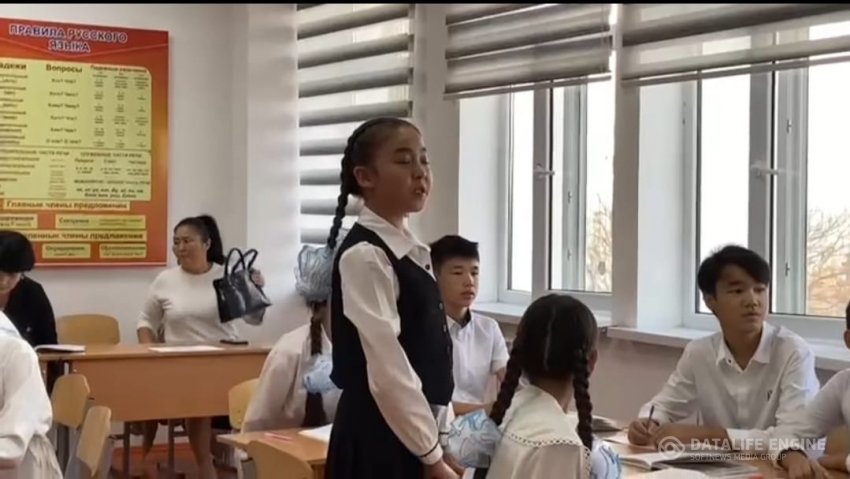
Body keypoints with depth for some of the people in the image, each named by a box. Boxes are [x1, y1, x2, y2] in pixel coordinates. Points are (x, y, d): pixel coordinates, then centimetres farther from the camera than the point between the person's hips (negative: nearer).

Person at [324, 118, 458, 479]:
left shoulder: (414, 253, 11)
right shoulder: (364, 256, -18)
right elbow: (389, 374, -21)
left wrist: (441, 437, 10)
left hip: (414, 433, 9)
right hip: (380, 441, -9)